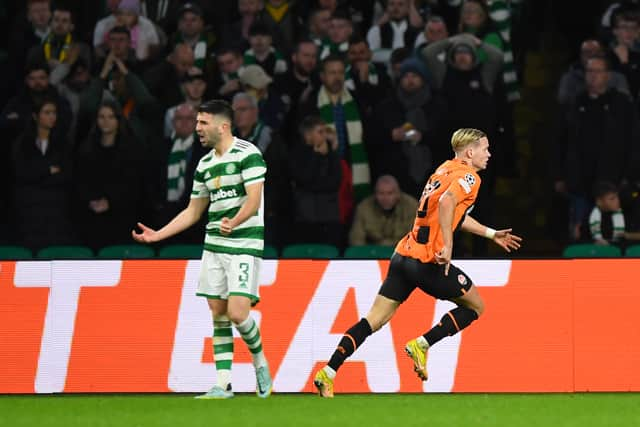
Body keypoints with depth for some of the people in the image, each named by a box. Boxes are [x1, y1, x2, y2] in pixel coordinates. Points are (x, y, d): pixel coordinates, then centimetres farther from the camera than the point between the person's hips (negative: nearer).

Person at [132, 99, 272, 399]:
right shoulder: (204, 165, 13)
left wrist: (234, 223, -36)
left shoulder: (248, 153, -10)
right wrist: (157, 235, 14)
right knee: (218, 314, 2)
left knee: (237, 313, -15)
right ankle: (223, 385, 5)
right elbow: (193, 211, 21)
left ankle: (260, 363, 12)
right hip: (214, 244, 7)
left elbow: (254, 200, -19)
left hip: (245, 243, -7)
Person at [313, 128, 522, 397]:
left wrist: (491, 234, 40)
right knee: (475, 306, 10)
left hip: (403, 254, 8)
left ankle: (328, 373, -2)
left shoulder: (445, 169, 21)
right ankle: (421, 345, 0)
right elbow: (446, 203, -26)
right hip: (428, 260, -8)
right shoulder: (469, 177, -6)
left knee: (375, 319, 6)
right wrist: (448, 246, -28)